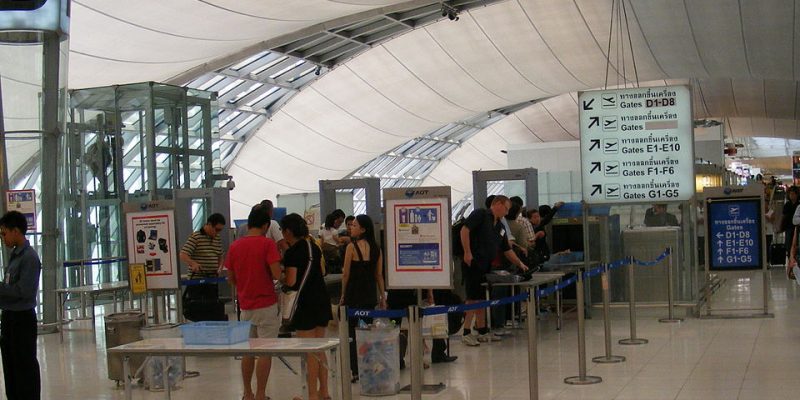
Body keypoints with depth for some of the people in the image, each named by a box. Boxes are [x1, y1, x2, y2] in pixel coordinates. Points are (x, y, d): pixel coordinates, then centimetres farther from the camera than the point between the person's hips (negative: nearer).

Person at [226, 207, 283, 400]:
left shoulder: (234, 246, 5)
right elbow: (276, 274, -17)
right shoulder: (267, 243, -11)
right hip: (266, 305, -5)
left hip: (245, 306, 5)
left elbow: (231, 279, 10)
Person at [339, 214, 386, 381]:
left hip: (354, 294, -5)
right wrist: (382, 297, 12)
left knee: (352, 333, 2)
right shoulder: (376, 248, 4)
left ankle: (356, 371, 0)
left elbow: (346, 274, -8)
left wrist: (343, 295, 2)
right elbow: (379, 275, 6)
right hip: (371, 295, 5)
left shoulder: (352, 247, -11)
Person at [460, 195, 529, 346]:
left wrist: (520, 264, 21)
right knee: (473, 297, -10)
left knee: (481, 299, 13)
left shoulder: (500, 227, 19)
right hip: (472, 263, -9)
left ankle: (482, 331, 20)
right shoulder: (480, 214, -5)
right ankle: (466, 333, -7)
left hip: (485, 266, 9)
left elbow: (507, 250, 25)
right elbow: (465, 230, -16)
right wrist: (467, 252, -20)